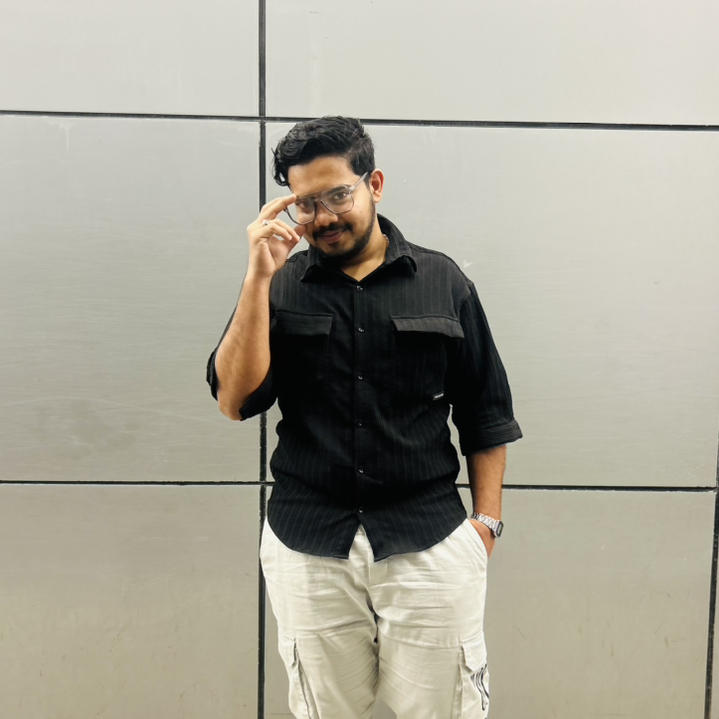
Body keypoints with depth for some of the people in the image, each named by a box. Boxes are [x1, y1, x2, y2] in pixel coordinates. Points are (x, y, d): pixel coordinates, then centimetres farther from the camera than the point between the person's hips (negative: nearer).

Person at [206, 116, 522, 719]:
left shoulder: (443, 283, 2)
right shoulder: (280, 286, 4)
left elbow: (486, 416, 6)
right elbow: (235, 400, -8)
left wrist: (486, 521, -1)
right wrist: (259, 277, -13)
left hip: (431, 544, -1)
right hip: (308, 547, 1)